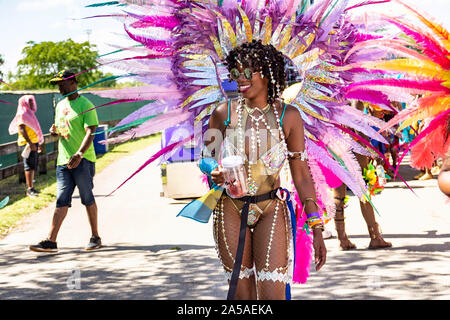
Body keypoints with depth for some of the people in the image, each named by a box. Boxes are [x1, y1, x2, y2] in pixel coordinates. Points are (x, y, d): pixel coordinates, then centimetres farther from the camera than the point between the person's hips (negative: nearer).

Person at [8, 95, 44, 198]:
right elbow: (21, 129, -18)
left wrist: (38, 144, 24)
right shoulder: (22, 114, -8)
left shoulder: (30, 114, 20)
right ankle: (29, 189, -16)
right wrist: (30, 143, -25)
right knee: (29, 166, -13)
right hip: (27, 143, -9)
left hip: (34, 143, 9)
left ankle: (31, 187, 16)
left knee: (33, 166, 10)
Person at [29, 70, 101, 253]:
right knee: (61, 201, 0)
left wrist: (79, 154, -29)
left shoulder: (85, 105, -7)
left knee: (87, 199, 2)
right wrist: (54, 131, 4)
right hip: (63, 160, 6)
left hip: (83, 160, -6)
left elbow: (90, 132, -16)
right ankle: (51, 241, -6)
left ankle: (95, 237, 14)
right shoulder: (60, 105, 18)